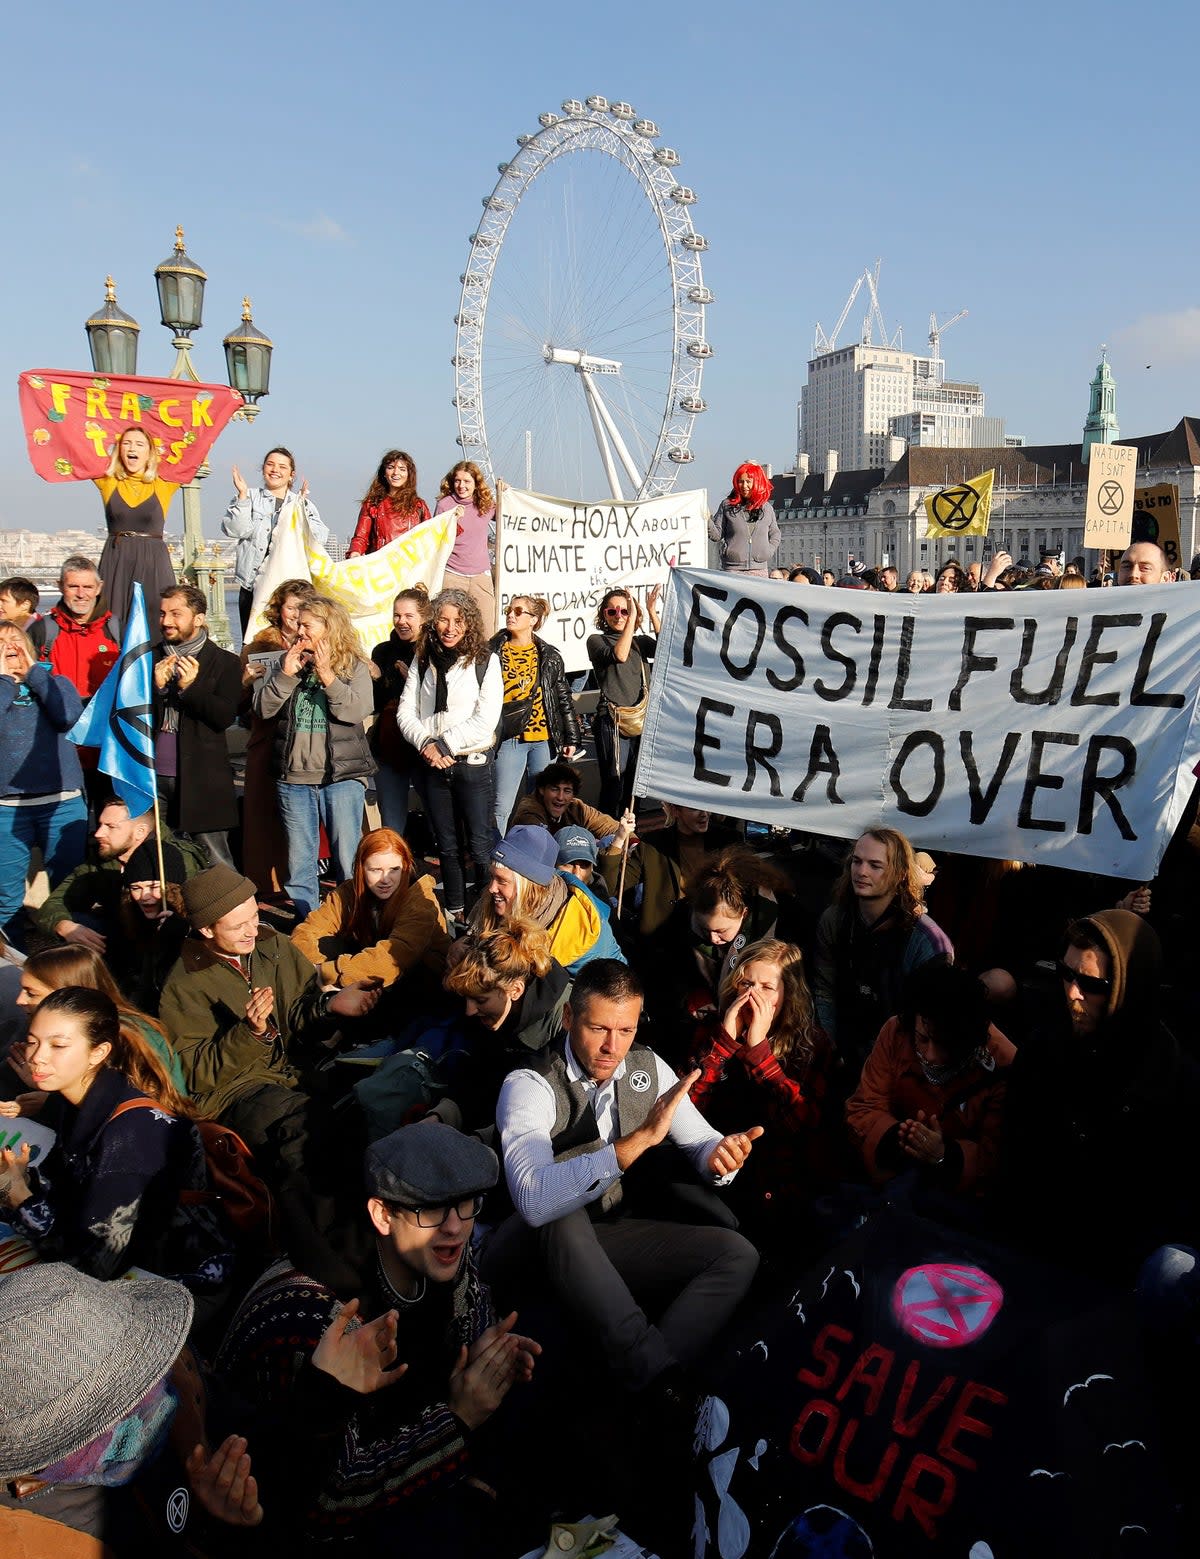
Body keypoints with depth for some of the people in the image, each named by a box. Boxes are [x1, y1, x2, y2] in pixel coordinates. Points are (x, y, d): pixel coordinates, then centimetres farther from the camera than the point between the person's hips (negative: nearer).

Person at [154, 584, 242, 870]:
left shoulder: (224, 662, 2)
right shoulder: (149, 659, 13)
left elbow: (225, 717, -8)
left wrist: (190, 687, -20)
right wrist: (156, 686, -9)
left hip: (202, 780, -3)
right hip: (153, 776, 4)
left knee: (216, 863, 1)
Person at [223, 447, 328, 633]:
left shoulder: (304, 503, 16)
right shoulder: (249, 497, 15)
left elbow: (320, 538, 1)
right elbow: (235, 530, -1)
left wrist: (300, 509, -8)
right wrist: (242, 495, -6)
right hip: (254, 582, 0)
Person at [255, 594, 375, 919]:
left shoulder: (353, 666, 1)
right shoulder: (286, 662, 9)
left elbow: (357, 711, -14)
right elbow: (262, 708, 1)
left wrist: (327, 676, -17)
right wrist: (286, 674, -10)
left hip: (343, 774, -3)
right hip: (293, 776, 4)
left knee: (348, 858, 0)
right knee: (298, 861, 11)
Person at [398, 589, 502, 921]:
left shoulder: (485, 661, -5)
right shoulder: (423, 661, 8)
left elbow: (486, 719, -12)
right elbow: (405, 711, 5)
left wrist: (445, 745, -12)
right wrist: (425, 744, -12)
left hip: (473, 763, -4)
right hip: (434, 765, 4)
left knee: (480, 844, -2)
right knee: (446, 844, 14)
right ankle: (454, 909, 26)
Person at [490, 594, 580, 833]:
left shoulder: (549, 656, 7)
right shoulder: (493, 652, 4)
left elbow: (564, 698, 11)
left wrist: (571, 739, 7)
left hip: (545, 739, 1)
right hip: (509, 739, -1)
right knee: (502, 807, -4)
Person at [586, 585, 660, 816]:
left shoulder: (640, 641, 15)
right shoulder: (597, 641, 4)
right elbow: (619, 655, -17)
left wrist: (652, 613, -10)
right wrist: (632, 620, -14)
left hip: (642, 720, 5)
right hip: (612, 721, -4)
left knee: (634, 785, 10)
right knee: (614, 784, -7)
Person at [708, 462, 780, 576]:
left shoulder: (766, 508, 10)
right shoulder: (727, 505, 4)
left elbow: (775, 534, 22)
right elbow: (717, 535, 4)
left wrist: (768, 552, 5)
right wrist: (707, 521, -14)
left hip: (760, 569, 2)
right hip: (733, 569, -2)